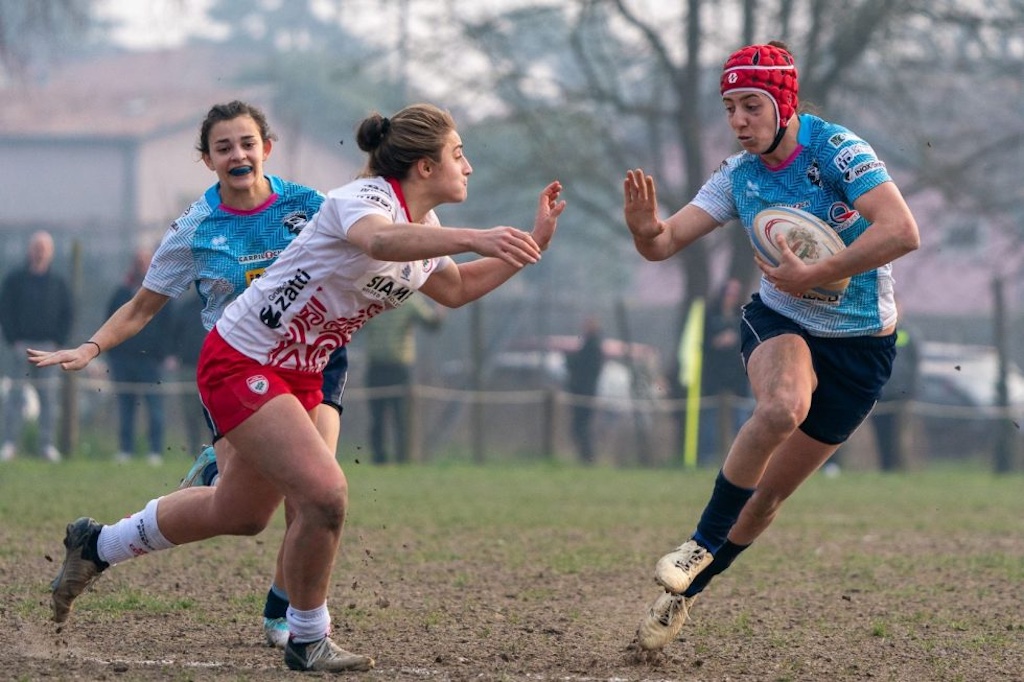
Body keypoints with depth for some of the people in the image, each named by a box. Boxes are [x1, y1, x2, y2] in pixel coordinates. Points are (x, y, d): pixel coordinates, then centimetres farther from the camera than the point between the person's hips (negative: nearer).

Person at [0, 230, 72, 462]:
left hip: (48, 347, 1)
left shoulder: (58, 283, 10)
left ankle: (48, 445, 1)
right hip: (21, 345, -1)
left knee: (48, 397, -1)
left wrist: (58, 341, 0)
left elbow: (68, 314, 11)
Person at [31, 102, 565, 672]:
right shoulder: (365, 198, -24)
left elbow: (456, 289, 22)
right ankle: (308, 641, -2)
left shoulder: (423, 226, 4)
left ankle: (98, 545, 42)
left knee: (241, 514, 20)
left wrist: (533, 244, 10)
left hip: (298, 376, 10)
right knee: (326, 493, -23)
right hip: (241, 362, -10)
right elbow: (380, 240, -49)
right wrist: (472, 237, -64)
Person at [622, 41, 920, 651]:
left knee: (771, 493, 2)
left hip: (861, 347, -2)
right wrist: (646, 229, -28)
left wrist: (814, 276, -29)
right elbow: (664, 244, -4)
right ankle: (702, 545, -20)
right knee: (783, 406, -35)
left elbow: (902, 232, -30)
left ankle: (686, 592, 24)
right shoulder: (739, 177, -3)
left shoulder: (836, 149, -20)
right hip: (779, 325, 2)